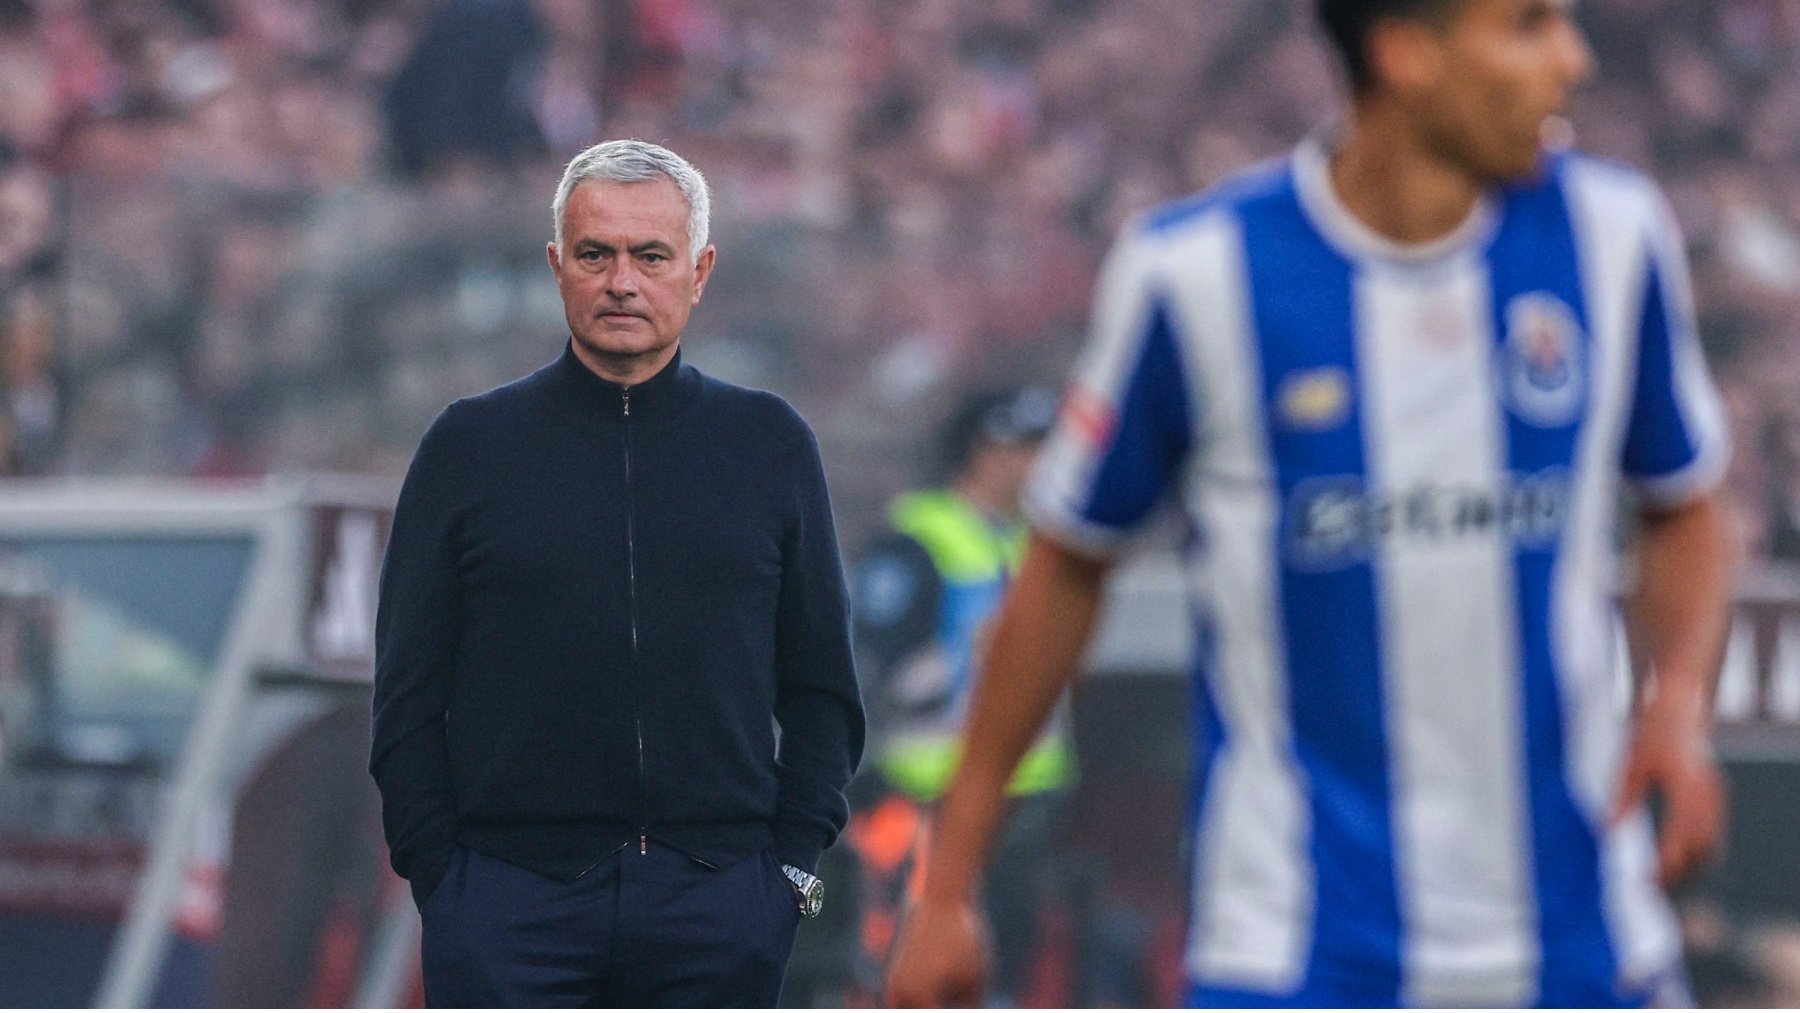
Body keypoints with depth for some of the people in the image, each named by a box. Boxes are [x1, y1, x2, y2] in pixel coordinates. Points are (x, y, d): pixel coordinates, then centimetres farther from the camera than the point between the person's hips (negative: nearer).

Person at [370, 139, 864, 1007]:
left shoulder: (770, 444, 10)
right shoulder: (470, 443, 7)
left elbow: (822, 689, 13)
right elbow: (408, 696, 7)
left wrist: (792, 861, 3)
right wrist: (435, 870, -3)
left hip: (719, 901, 1)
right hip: (510, 894, -1)